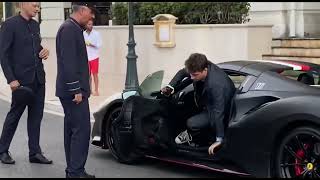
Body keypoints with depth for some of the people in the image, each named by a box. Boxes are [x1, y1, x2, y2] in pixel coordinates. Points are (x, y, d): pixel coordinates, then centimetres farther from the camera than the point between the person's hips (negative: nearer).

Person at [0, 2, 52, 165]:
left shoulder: (35, 25, 12)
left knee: (36, 116, 8)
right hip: (22, 80, -6)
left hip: (38, 78, 7)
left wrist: (44, 51, 2)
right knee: (14, 115, 4)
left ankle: (35, 152, 15)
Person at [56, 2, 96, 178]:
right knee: (82, 130, -9)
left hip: (70, 90, 10)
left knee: (72, 130, 12)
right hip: (73, 90, -10)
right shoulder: (69, 29, -15)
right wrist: (76, 90, -21)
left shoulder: (74, 28, 17)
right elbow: (68, 63, -21)